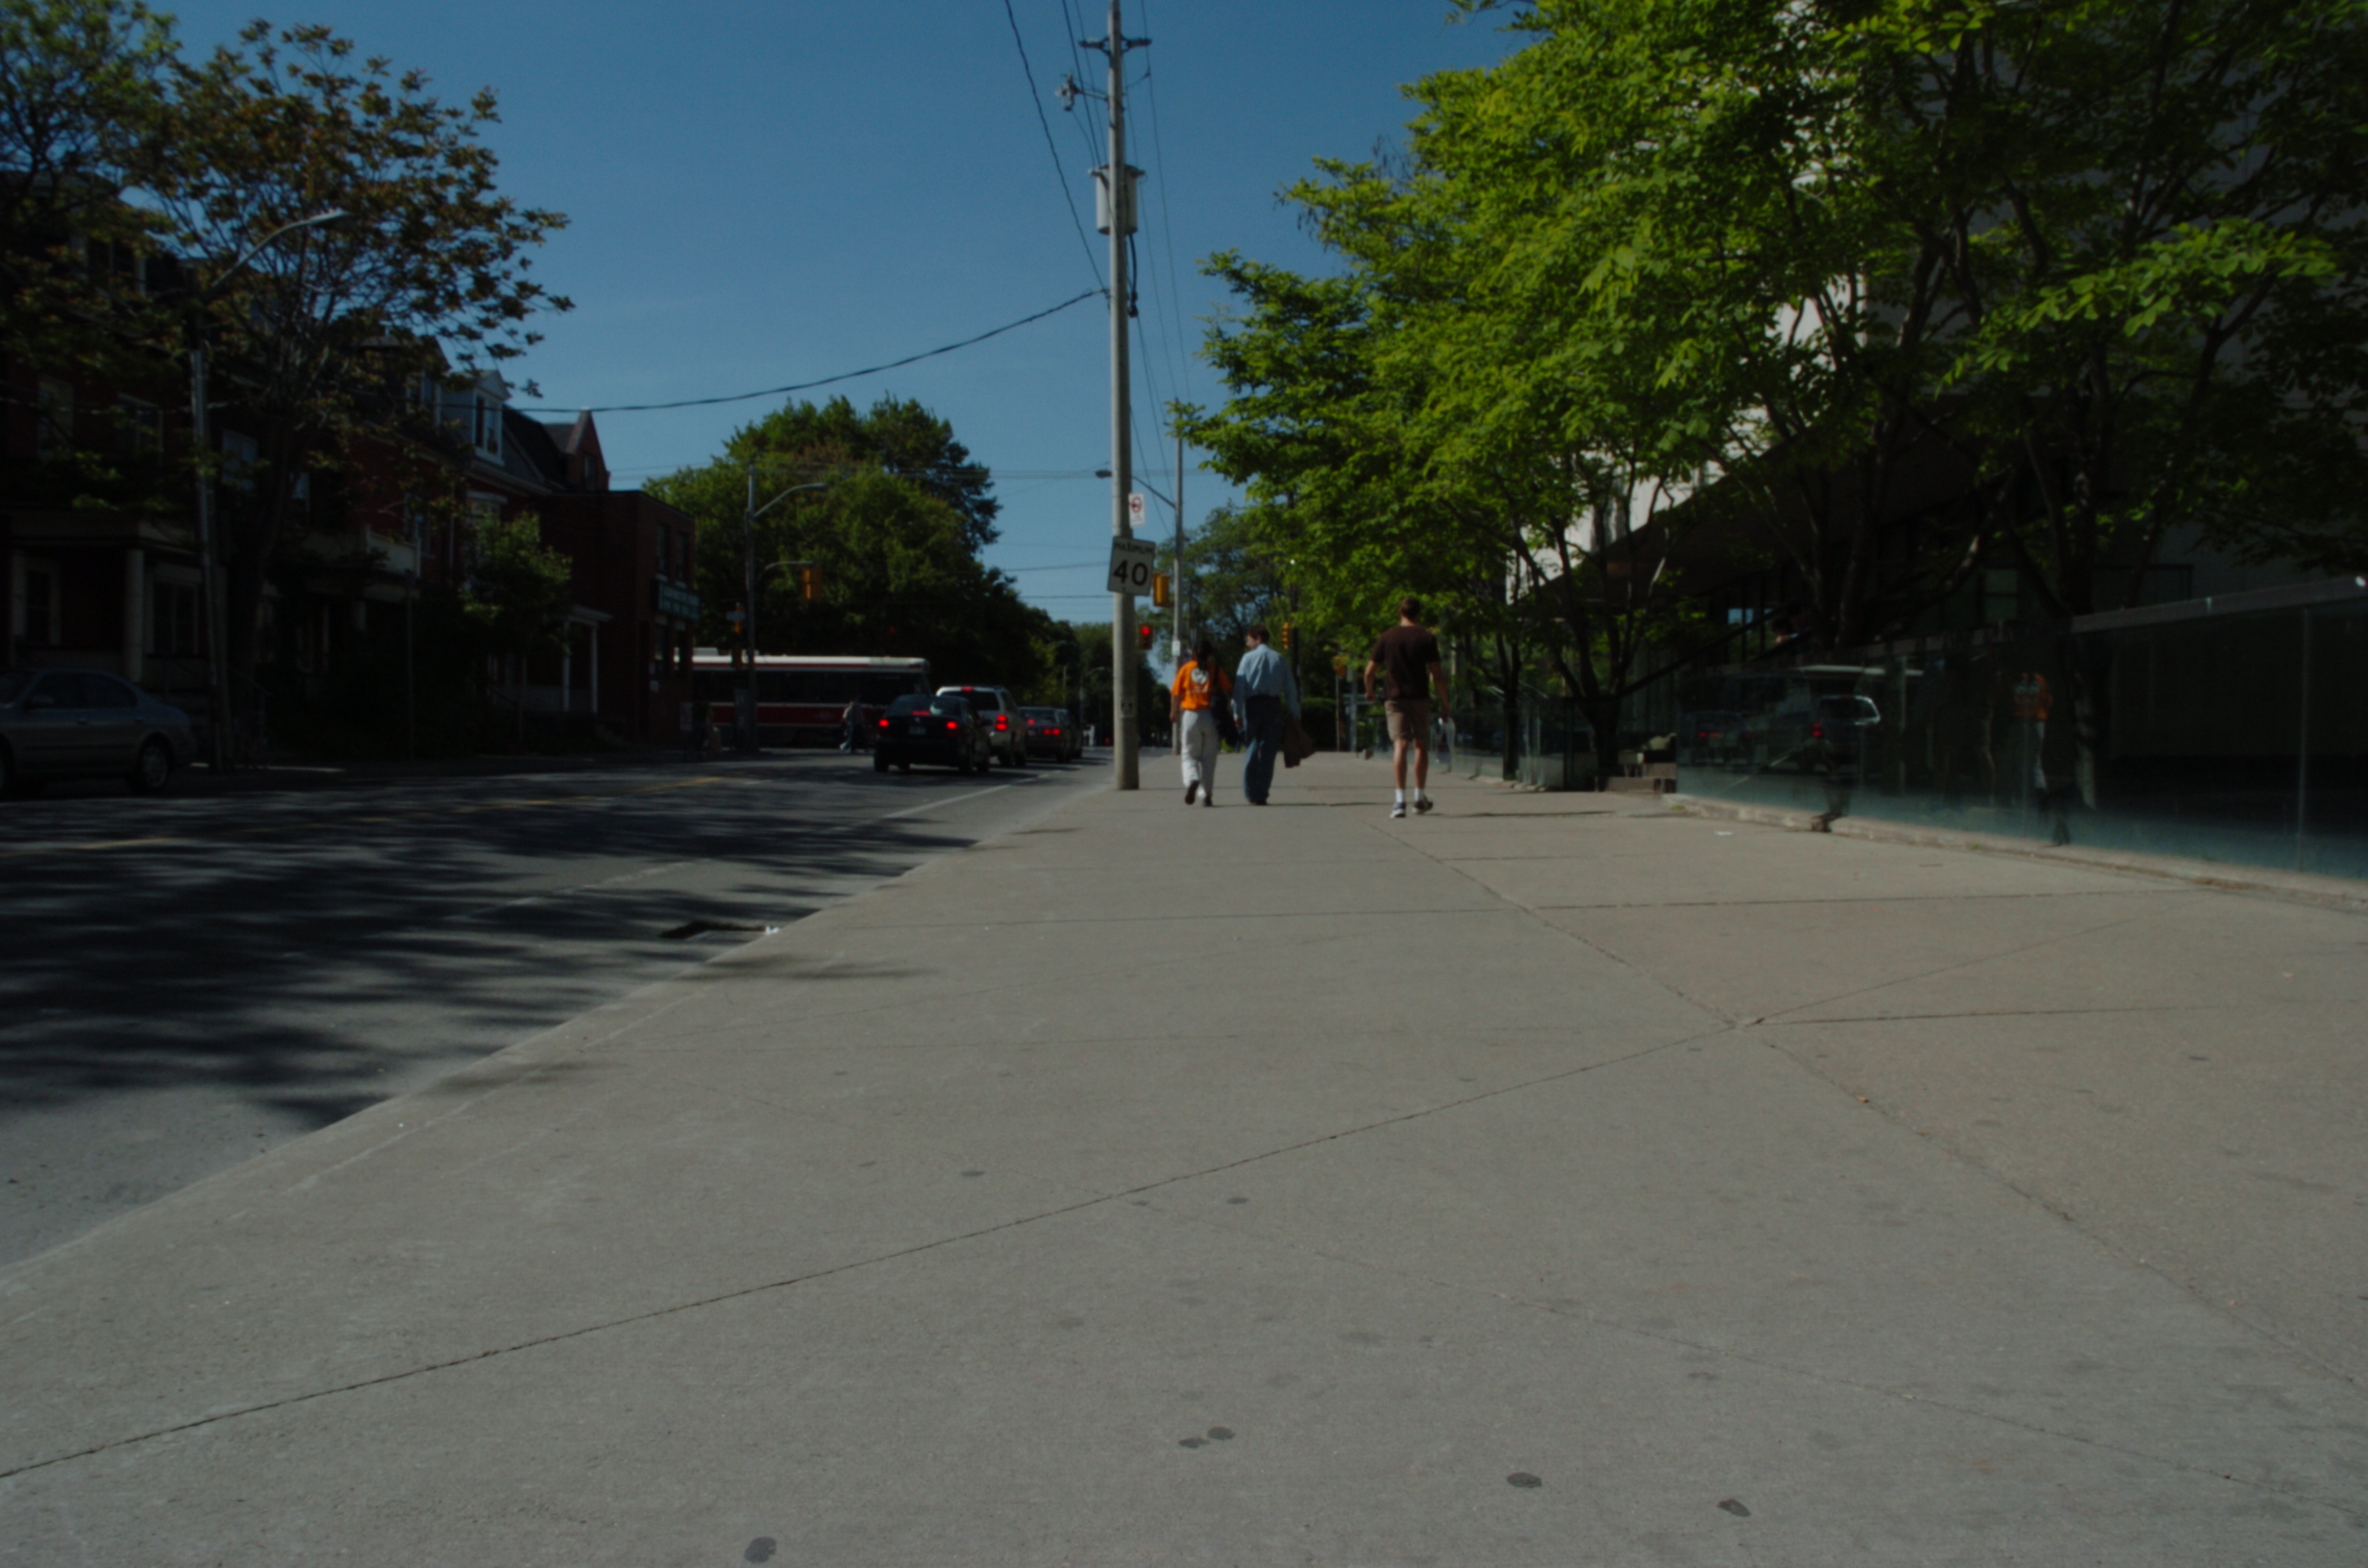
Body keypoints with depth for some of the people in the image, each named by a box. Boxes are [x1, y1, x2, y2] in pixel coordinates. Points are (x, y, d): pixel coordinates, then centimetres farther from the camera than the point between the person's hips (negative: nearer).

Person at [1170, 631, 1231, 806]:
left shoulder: (1186, 669, 1)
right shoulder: (1216, 669, 1)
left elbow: (1176, 694, 3)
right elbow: (1227, 692, -1)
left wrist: (1173, 714, 16)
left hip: (1189, 716, 0)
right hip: (1210, 716, 0)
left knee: (1188, 754, 9)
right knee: (1208, 757, 8)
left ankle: (1192, 780, -20)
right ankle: (1206, 795, 6)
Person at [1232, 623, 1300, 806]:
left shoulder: (1248, 658, 1)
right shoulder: (1280, 659, 9)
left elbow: (1239, 686, -5)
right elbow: (1291, 688, 6)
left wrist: (1237, 712, -4)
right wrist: (1294, 713, 9)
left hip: (1253, 705, -1)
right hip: (1274, 705, 1)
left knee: (1251, 749, 8)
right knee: (1268, 751, 3)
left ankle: (1250, 792, 6)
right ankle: (1261, 794, -1)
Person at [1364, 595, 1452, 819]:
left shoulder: (1387, 637, 3)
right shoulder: (1426, 637, -1)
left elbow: (1369, 671, 5)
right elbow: (1437, 675, -5)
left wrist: (1369, 691, 24)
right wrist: (1444, 705, 0)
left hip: (1396, 698, 1)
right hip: (1420, 699, -1)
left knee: (1400, 745, -4)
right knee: (1420, 746, 13)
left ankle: (1400, 799, -16)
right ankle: (1419, 798, 19)